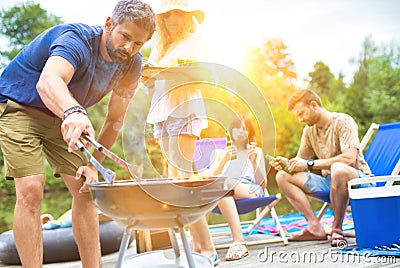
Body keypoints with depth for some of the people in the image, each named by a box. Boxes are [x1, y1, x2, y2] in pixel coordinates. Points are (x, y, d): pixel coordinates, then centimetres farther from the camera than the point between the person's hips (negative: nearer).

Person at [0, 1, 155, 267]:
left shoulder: (131, 65, -11)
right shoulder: (77, 39, -30)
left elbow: (115, 119, -6)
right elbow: (47, 81, -51)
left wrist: (93, 164, -14)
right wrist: (73, 112, -72)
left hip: (60, 116, 6)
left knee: (85, 188, 0)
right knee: (31, 190, -19)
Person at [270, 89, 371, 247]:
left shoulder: (343, 122, -12)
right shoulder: (309, 130, 8)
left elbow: (350, 158, -25)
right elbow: (301, 161, 13)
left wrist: (310, 163, -23)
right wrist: (286, 163, -11)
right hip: (328, 181, 7)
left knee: (338, 169, -42)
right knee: (282, 177, -10)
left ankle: (337, 228, -22)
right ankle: (315, 227, -15)